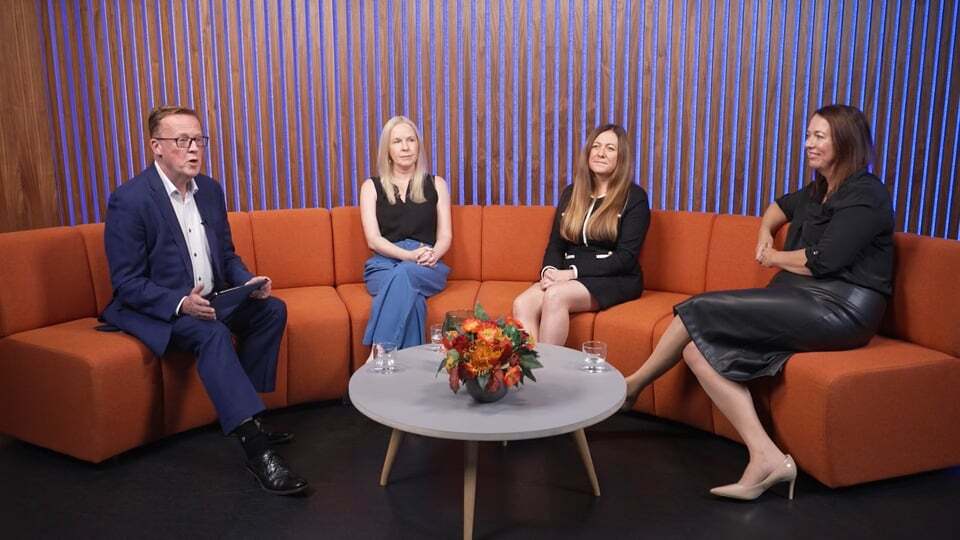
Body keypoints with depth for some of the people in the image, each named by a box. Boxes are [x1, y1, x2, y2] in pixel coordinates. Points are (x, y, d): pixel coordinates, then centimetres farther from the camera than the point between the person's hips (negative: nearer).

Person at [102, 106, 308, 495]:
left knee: (272, 309, -11)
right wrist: (180, 303, -31)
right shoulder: (129, 199, -16)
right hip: (154, 308, -7)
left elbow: (226, 255, 13)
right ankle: (256, 448, -36)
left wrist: (247, 282, -8)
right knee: (212, 334, -33)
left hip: (209, 300, 7)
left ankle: (240, 411, -2)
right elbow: (126, 283, -16)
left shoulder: (210, 190, 5)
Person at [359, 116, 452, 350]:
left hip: (428, 268, 1)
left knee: (403, 274, -37)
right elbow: (373, 239, 0)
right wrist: (410, 255, -18)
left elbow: (445, 235, 9)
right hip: (384, 263, 0)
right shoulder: (372, 186, 12)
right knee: (410, 295, -37)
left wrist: (432, 254, -16)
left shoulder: (436, 184, 16)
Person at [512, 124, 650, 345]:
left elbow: (626, 257, -8)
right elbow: (555, 245, 15)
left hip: (614, 280, -4)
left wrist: (572, 272, -17)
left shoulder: (634, 197, 0)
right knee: (522, 303, -26)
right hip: (569, 277, 5)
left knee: (555, 296, -34)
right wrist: (550, 271, -9)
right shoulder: (571, 193, 16)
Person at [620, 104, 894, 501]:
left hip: (837, 309, -9)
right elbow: (782, 206, 42)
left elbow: (823, 260, -17)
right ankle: (766, 459, -19)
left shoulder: (865, 194, -6)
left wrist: (775, 258, 2)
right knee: (700, 347, -13)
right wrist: (765, 237, 21)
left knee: (701, 311, -18)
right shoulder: (820, 192, 21)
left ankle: (633, 386, 4)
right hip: (805, 303, 9)